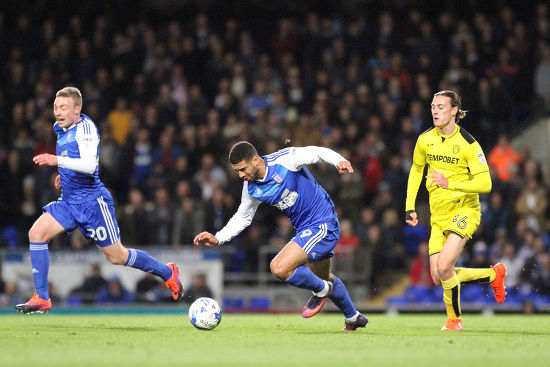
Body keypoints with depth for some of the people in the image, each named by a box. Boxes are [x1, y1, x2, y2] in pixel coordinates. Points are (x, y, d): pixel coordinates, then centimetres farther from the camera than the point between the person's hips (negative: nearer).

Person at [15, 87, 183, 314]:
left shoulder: (85, 127, -16)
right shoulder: (60, 129, 10)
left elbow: (89, 165, -29)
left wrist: (57, 160, -39)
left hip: (92, 201, -8)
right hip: (68, 201, 8)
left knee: (117, 257, 1)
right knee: (36, 233, -12)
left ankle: (167, 272, 24)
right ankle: (41, 299, -10)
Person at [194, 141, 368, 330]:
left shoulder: (285, 159, -22)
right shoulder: (251, 189, -2)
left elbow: (317, 152, -12)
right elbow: (242, 217, 12)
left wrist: (339, 161, -31)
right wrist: (217, 239, 0)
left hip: (323, 226, -8)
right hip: (305, 229, 8)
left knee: (279, 268, -21)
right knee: (324, 278, 27)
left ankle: (321, 290, 5)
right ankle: (354, 317, 50)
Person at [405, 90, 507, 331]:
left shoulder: (468, 144, -14)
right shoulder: (425, 140, 3)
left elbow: (485, 184, -17)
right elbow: (416, 170, 20)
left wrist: (450, 184, -29)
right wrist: (410, 207, 13)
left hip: (464, 210, -6)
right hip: (438, 215, 6)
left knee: (444, 267, -22)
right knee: (438, 279, -2)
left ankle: (455, 319, 3)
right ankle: (493, 275, 22)